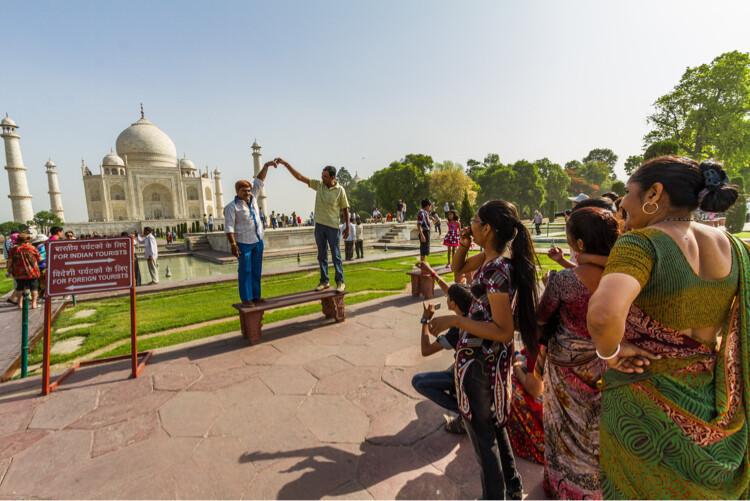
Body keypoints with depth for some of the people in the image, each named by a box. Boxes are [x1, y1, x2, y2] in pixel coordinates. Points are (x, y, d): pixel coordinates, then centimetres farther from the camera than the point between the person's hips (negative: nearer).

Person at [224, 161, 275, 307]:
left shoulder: (252, 199, 10)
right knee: (245, 271, -2)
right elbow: (228, 227, -13)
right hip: (244, 243, -6)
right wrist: (233, 245, -21)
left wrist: (266, 166, 6)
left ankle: (256, 296, 19)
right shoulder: (232, 207, -8)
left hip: (258, 241, 6)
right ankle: (246, 299, 5)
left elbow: (259, 181, 13)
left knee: (256, 271, 10)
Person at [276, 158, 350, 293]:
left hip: (333, 226, -4)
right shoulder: (318, 184, 4)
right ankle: (324, 281, 19)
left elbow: (345, 208, 0)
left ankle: (340, 282, 8)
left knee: (336, 255, -1)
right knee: (322, 255, 9)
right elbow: (300, 177, 3)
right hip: (319, 225, 5)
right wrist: (286, 164, -4)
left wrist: (348, 226, -1)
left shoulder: (339, 190, -6)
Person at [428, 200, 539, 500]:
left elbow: (503, 331, -25)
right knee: (492, 424, 28)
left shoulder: (497, 270, -27)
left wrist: (454, 321, -27)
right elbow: (458, 268, 16)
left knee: (482, 433, 13)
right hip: (491, 355, 10)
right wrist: (463, 246, -2)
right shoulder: (490, 258, 0)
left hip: (479, 358, -10)